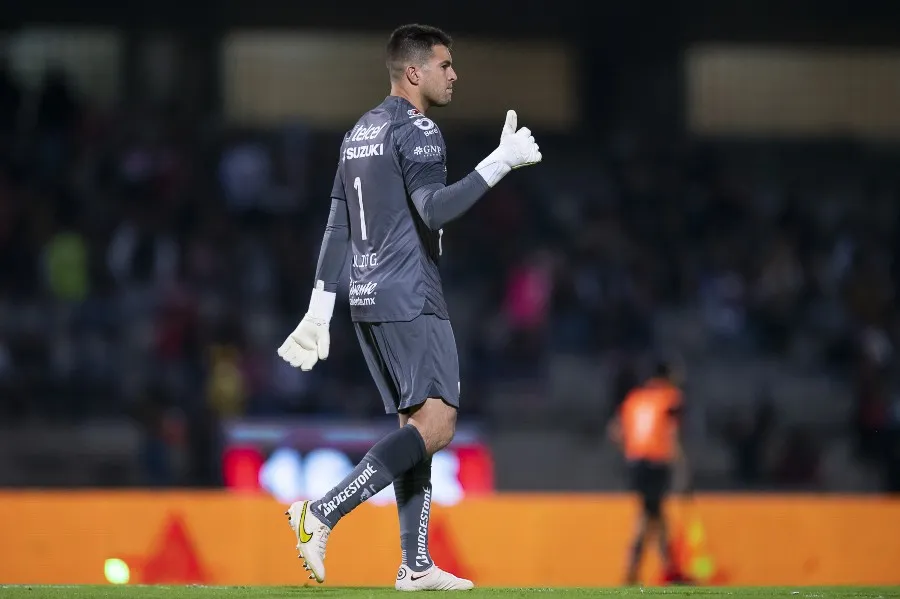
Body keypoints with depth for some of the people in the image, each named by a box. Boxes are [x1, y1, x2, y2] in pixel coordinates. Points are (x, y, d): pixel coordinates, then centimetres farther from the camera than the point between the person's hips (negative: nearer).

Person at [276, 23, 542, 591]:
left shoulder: (360, 133, 18)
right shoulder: (416, 130, -9)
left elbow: (338, 227, 18)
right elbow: (435, 209, -24)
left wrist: (321, 307, 18)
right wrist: (500, 163, -22)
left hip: (369, 303, 10)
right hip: (410, 303, -10)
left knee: (416, 423, 11)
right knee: (436, 423, -13)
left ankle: (416, 565, 7)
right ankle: (321, 515, -22)